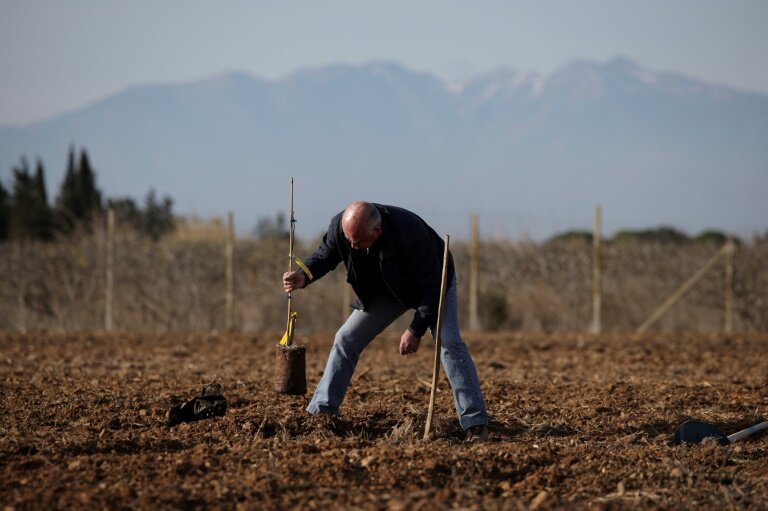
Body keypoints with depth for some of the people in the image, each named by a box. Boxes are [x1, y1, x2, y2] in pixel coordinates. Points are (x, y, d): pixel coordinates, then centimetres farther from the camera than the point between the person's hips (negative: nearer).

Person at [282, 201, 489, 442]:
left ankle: (475, 424, -20)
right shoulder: (340, 226, -27)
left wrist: (416, 330, -29)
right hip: (389, 288, 5)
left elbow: (432, 286, -30)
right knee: (346, 339, -2)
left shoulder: (410, 232, -41)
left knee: (448, 343, -23)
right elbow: (325, 255, -8)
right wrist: (304, 276, -30)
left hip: (434, 285, -5)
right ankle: (319, 412, 5)